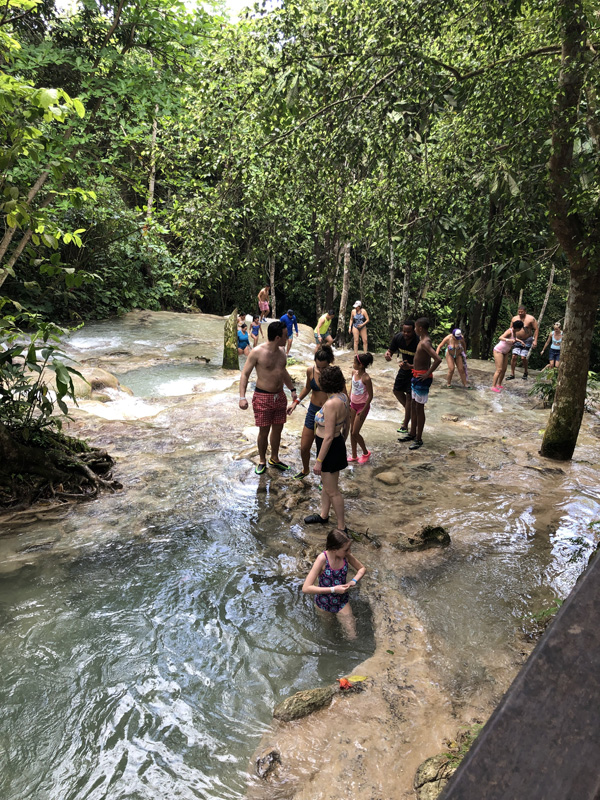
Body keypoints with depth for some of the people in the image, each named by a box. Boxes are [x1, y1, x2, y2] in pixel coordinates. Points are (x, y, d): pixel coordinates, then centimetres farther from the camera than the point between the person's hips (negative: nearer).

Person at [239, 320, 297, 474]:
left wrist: (292, 389, 22)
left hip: (280, 396, 6)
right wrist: (242, 397, -23)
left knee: (277, 429, 14)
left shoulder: (281, 352, 5)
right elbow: (245, 374, -13)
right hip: (263, 398, -6)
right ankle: (262, 461, 24)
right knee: (264, 431, 4)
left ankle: (274, 459, 33)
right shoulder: (257, 352, -15)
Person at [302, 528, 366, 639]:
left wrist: (354, 581, -18)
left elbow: (362, 568, 3)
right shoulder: (322, 559, -30)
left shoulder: (346, 555, -17)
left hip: (342, 602, 3)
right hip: (324, 604, -3)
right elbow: (306, 588, -33)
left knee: (353, 636, 3)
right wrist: (333, 589, -33)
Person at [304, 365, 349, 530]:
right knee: (326, 483, 26)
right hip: (337, 444, 9)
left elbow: (329, 436, -27)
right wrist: (342, 443, 25)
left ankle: (341, 527, 21)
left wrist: (319, 461, -20)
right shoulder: (343, 397, -2)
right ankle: (323, 515, 45)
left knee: (332, 491, 6)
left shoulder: (331, 404, -29)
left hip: (330, 448, -9)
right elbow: (346, 425, 10)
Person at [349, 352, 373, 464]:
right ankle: (354, 455, 27)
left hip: (362, 406, -7)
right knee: (352, 431, 13)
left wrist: (363, 410, -16)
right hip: (353, 404, 7)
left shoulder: (366, 378, -25)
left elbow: (370, 396, -18)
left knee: (355, 433, -2)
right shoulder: (354, 372, -2)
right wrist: (349, 402, 13)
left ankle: (366, 453, 22)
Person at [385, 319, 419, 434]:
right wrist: (388, 354, -29)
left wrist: (409, 367, -45)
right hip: (404, 369, 7)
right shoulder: (398, 338, -15)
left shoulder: (419, 343, -32)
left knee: (409, 395, -7)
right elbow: (391, 350, -3)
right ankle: (410, 412, 37)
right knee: (397, 390, 14)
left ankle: (405, 425, 3)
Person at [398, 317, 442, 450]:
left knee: (419, 408, -1)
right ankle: (412, 434, 31)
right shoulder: (423, 340, 10)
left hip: (422, 378, -10)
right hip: (416, 376, 10)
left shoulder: (425, 343, -21)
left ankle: (419, 439, 9)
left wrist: (427, 374, -24)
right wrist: (414, 366, 22)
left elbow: (438, 359, -32)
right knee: (413, 406, 18)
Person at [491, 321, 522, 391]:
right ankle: (493, 386, -11)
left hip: (505, 352, 9)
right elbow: (500, 338, -42)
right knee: (499, 370, -14)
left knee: (504, 369, 7)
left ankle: (499, 384, 19)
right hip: (498, 351, -9)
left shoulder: (514, 332, 3)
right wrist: (508, 340, -59)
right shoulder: (509, 331, -23)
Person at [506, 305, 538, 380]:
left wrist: (535, 340, -14)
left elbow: (536, 329, -8)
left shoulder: (531, 319, -13)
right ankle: (512, 374, 1)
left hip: (527, 341, -3)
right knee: (514, 356, -7)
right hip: (518, 340, 3)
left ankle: (526, 373, 15)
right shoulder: (514, 319, -2)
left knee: (523, 358, -10)